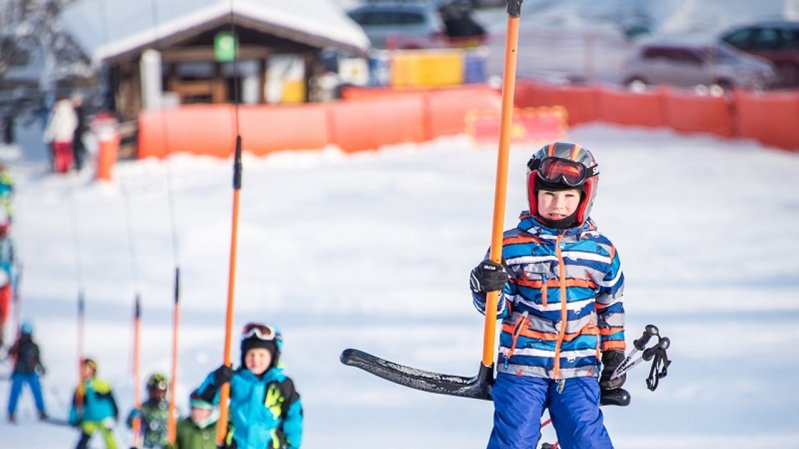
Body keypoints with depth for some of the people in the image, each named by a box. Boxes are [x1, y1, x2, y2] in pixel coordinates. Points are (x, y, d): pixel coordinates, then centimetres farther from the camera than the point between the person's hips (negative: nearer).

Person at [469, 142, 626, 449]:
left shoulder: (601, 252, 7)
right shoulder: (511, 246, -1)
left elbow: (611, 309, 18)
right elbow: (499, 309, 2)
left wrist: (614, 359, 17)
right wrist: (485, 288, -19)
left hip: (579, 367, 1)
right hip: (522, 364, -1)